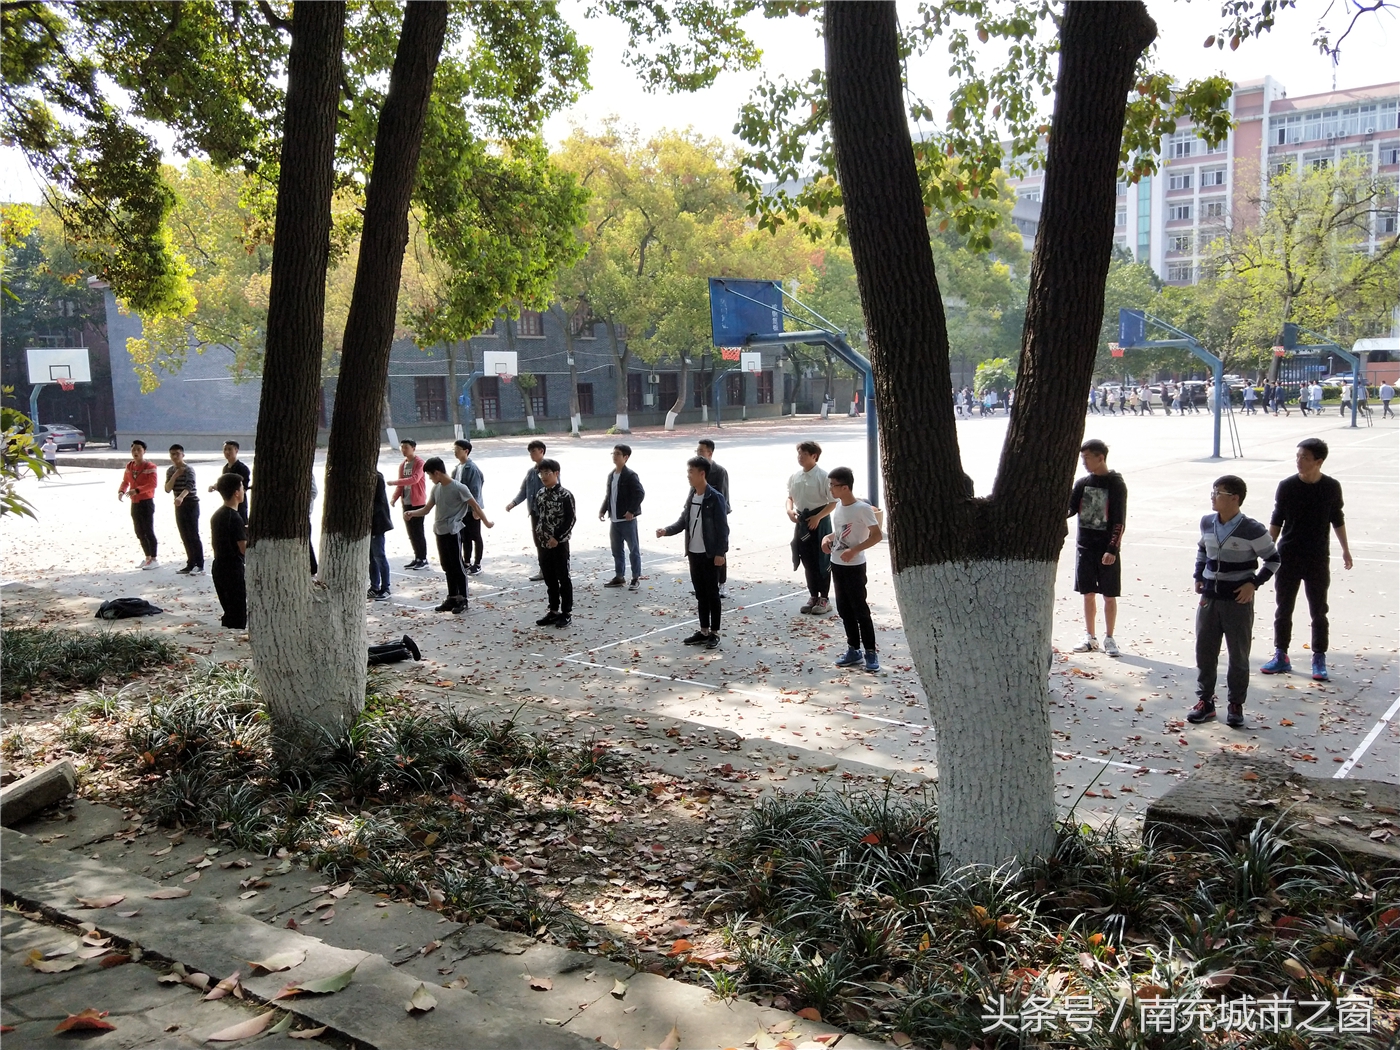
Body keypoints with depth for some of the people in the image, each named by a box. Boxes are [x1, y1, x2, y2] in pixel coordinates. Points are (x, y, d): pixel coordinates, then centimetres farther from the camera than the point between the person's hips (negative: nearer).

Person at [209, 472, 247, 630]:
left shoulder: (216, 515, 9)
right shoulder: (235, 518, -18)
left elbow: (213, 544, 16)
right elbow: (245, 549, -19)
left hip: (218, 568, 9)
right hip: (233, 570, -9)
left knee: (229, 612, 16)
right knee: (238, 617, -4)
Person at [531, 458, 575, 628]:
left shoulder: (565, 495, -12)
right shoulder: (540, 494, 8)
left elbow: (570, 520, -14)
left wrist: (557, 538, -17)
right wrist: (537, 536, 7)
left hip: (559, 543, -6)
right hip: (543, 544, 6)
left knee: (563, 578, 2)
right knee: (549, 579, 12)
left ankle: (567, 613, 10)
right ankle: (554, 611, 22)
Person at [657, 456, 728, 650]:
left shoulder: (715, 498, -14)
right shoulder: (691, 496, 8)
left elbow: (723, 528, -14)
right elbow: (683, 521, 11)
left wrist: (720, 552, -16)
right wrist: (666, 530, -5)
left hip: (710, 554, -7)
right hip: (693, 553, 7)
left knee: (712, 593, 1)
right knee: (700, 593, 13)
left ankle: (714, 633, 10)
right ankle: (704, 631, 21)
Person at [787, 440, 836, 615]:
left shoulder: (822, 476, -14)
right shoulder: (795, 477, 5)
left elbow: (834, 502, -13)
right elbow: (790, 496, 17)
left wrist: (817, 517, -19)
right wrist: (790, 510, -3)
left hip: (819, 521, -6)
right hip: (802, 521, 6)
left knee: (821, 561, 2)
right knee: (807, 561, 13)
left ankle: (824, 599, 13)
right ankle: (813, 596, 26)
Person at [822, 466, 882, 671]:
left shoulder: (862, 508, -17)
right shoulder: (838, 506, 7)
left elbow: (877, 535, -17)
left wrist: (854, 550, -24)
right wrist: (828, 538, 0)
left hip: (854, 567, -8)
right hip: (836, 565, 8)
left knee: (860, 609, -3)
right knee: (844, 609, 11)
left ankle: (871, 652, 6)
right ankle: (853, 649, 21)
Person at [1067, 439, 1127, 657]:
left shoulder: (1116, 484, -8)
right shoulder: (1082, 483, 5)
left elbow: (1119, 520, -11)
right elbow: (1069, 510, 2)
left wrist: (1113, 549, -16)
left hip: (1107, 549, -4)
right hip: (1084, 548, 4)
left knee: (1109, 596, 4)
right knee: (1088, 594, 10)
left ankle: (1109, 639, 15)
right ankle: (1090, 638, 19)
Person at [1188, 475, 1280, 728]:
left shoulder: (1252, 529, -13)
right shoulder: (1207, 523, 3)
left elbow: (1273, 558, -2)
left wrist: (1254, 583, -11)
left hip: (1238, 600, -5)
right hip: (1209, 598, 5)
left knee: (1238, 655, 7)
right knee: (1204, 651, 8)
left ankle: (1236, 705, 19)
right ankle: (1205, 701, 19)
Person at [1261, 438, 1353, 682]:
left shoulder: (1332, 487, -5)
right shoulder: (1287, 486, -5)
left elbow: (1337, 520, 7)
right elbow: (1277, 521, 2)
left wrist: (1345, 549, 12)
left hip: (1318, 560, -1)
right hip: (1288, 558, 1)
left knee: (1318, 612, 7)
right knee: (1283, 609, 7)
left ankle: (1319, 660, 18)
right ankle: (1281, 657, 18)